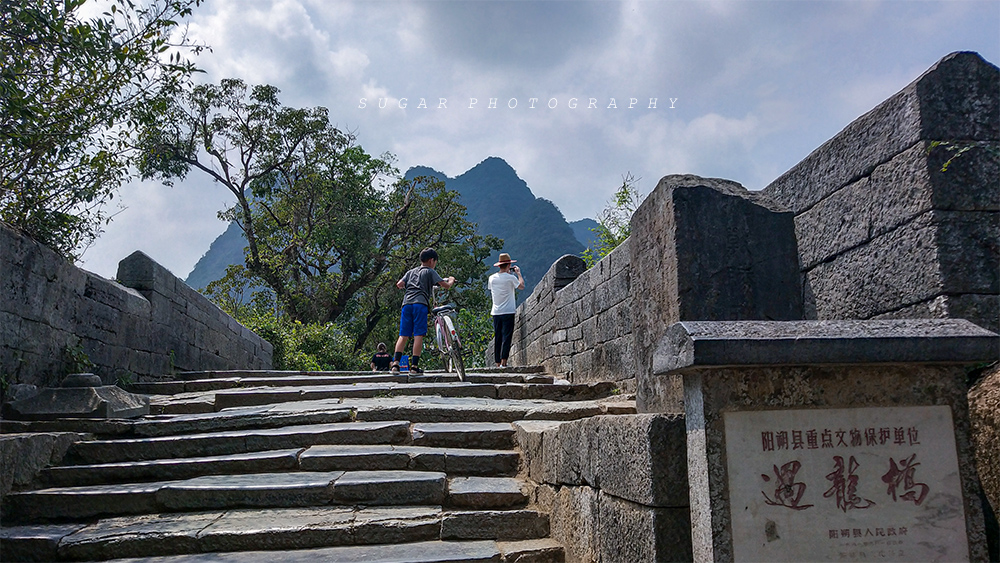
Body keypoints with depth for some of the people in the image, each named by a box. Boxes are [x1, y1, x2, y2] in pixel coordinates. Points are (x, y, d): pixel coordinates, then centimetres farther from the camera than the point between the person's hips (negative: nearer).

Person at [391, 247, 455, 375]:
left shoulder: (411, 272, 25)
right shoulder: (430, 272, 11)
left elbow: (399, 284, 13)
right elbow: (446, 285, 4)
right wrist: (451, 280, 27)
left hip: (406, 303, 5)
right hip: (420, 303, -5)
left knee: (403, 336, 4)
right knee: (418, 335, -4)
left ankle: (395, 364, -7)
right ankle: (414, 366, -8)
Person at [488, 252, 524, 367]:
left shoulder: (492, 278, 5)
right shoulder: (510, 278, -8)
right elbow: (522, 286, 4)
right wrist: (518, 273, 17)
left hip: (496, 313, 5)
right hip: (508, 312, -5)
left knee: (497, 338, 8)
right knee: (506, 337, -5)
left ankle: (498, 363, 10)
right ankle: (503, 362, -13)